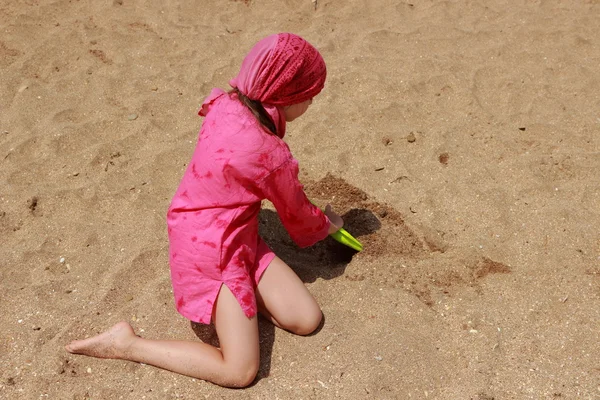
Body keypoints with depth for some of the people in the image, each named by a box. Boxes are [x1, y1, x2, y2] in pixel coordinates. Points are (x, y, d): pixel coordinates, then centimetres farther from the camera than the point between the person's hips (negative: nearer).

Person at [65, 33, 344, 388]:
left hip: (236, 236, 8)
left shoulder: (227, 103, -5)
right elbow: (297, 212, -3)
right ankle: (126, 344, 0)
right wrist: (326, 225, 18)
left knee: (307, 320, 3)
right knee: (240, 372, -7)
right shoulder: (271, 156, -24)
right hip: (215, 250, -8)